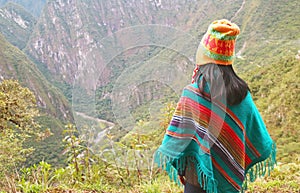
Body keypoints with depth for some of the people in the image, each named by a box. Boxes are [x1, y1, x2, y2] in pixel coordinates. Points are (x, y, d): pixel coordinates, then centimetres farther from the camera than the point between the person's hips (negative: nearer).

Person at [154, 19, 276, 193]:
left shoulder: (193, 93, -16)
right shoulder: (241, 91, -2)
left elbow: (181, 131, -14)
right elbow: (256, 130, 6)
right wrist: (267, 150, 24)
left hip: (201, 171, -4)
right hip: (231, 175, 5)